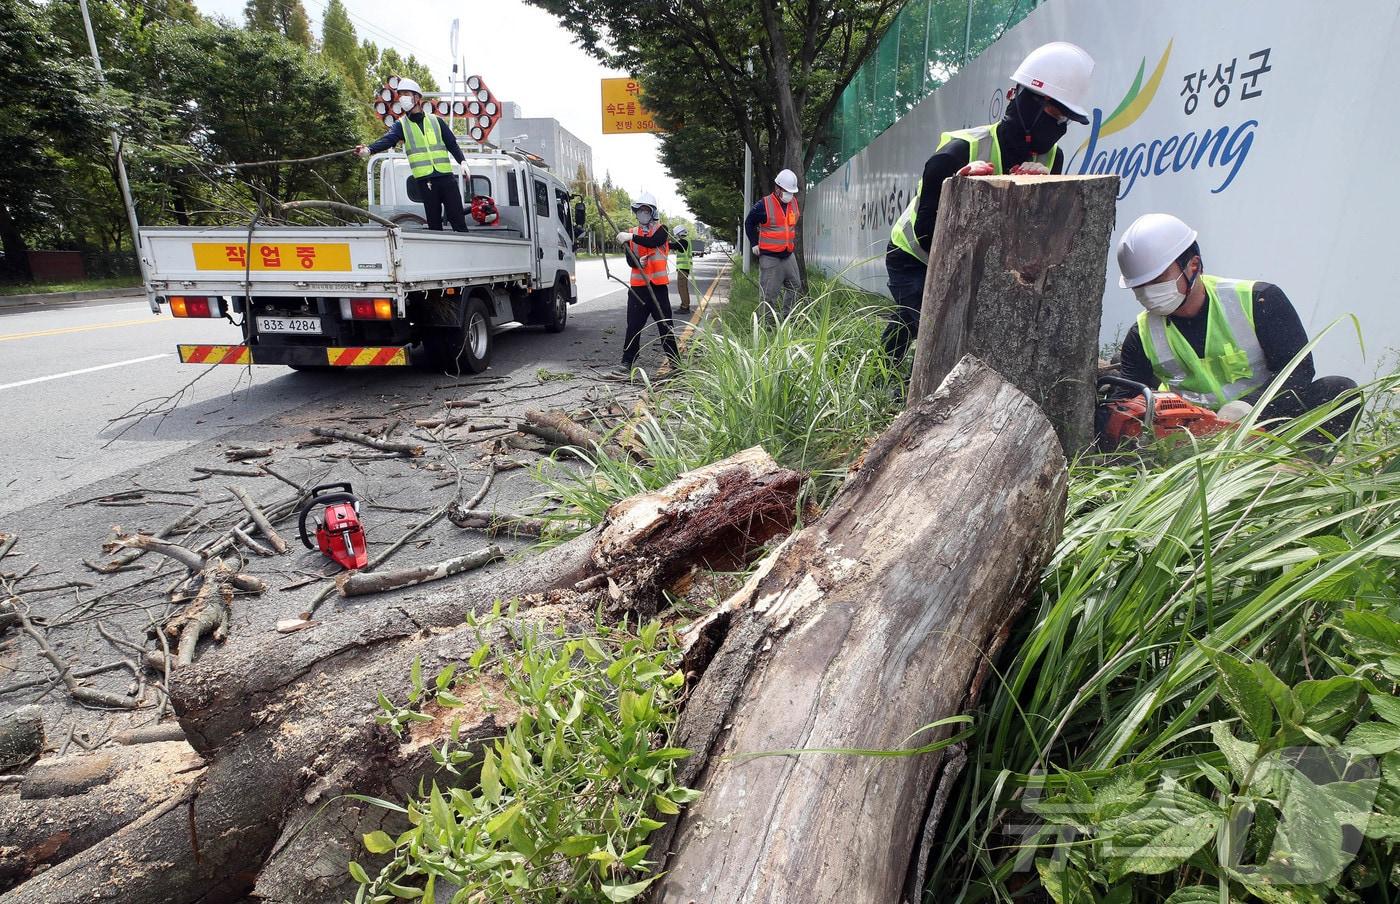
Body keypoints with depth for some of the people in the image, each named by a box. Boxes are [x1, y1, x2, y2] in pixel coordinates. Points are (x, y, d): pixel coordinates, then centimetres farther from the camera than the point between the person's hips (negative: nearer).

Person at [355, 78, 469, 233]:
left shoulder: (435, 120, 11)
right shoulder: (401, 124, 8)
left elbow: (452, 144, 15)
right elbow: (387, 140, -9)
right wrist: (369, 150, -27)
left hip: (446, 177, 0)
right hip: (424, 180, 0)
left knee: (457, 218, -4)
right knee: (434, 222, 1)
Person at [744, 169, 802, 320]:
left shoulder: (794, 202, 6)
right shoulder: (764, 205, -13)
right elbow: (749, 223, -1)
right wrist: (754, 243, -3)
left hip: (788, 254, 7)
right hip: (769, 256, -7)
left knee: (795, 285, 12)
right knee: (769, 292, -4)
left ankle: (786, 315, 22)